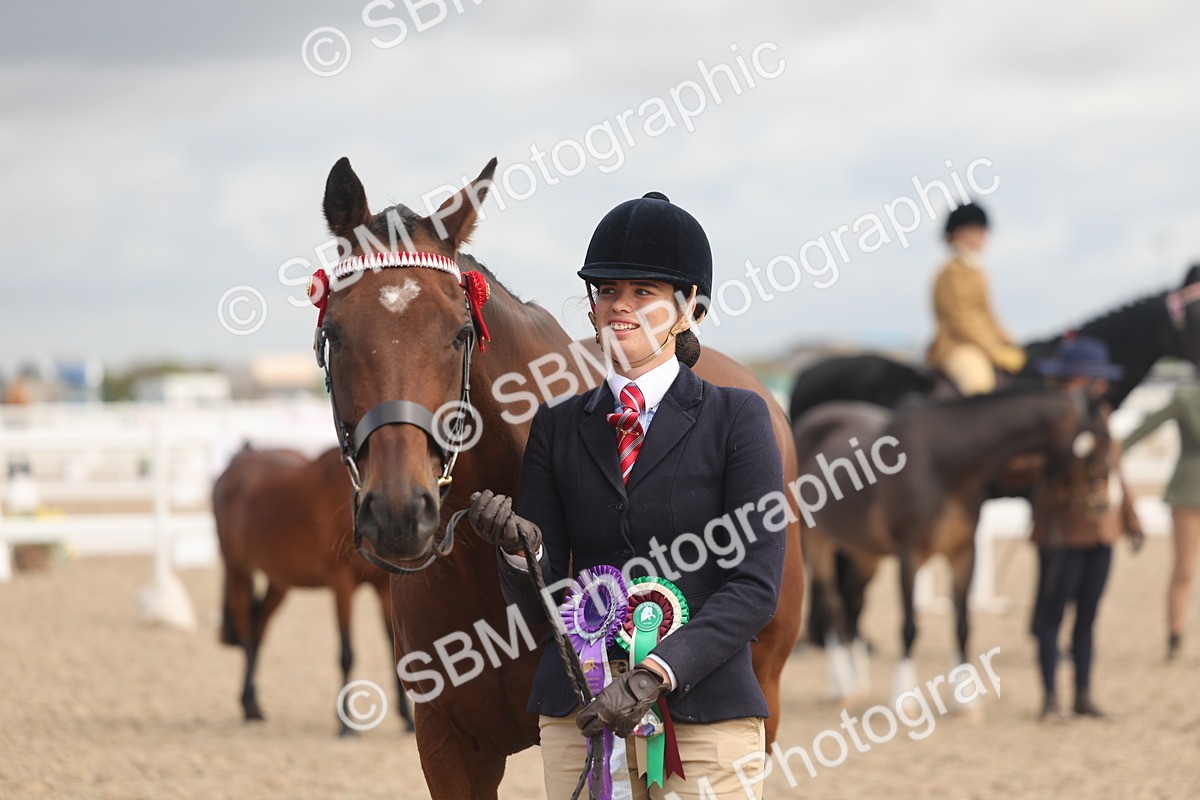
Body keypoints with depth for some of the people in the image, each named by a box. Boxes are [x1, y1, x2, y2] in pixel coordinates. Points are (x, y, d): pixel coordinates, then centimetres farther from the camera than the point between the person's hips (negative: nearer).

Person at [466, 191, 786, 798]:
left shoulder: (735, 418, 1)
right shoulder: (557, 427, 10)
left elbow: (755, 584, -7)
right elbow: (536, 601, 7)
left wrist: (655, 673, -18)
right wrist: (521, 548, -16)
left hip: (705, 707, -2)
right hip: (578, 712, 3)